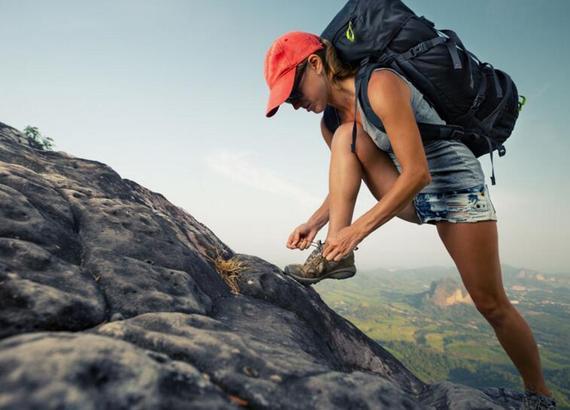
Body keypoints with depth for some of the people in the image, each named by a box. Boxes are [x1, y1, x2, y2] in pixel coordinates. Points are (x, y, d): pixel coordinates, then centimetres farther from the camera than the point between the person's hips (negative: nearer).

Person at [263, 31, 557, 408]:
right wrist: (316, 222, -6)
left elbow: (418, 173, -28)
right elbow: (347, 179, 10)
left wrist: (357, 230, -29)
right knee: (346, 136, -16)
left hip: (456, 186, -6)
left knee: (491, 304, -3)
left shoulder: (379, 85, -24)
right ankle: (335, 256, -18)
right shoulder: (331, 122, 0)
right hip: (413, 200, 6)